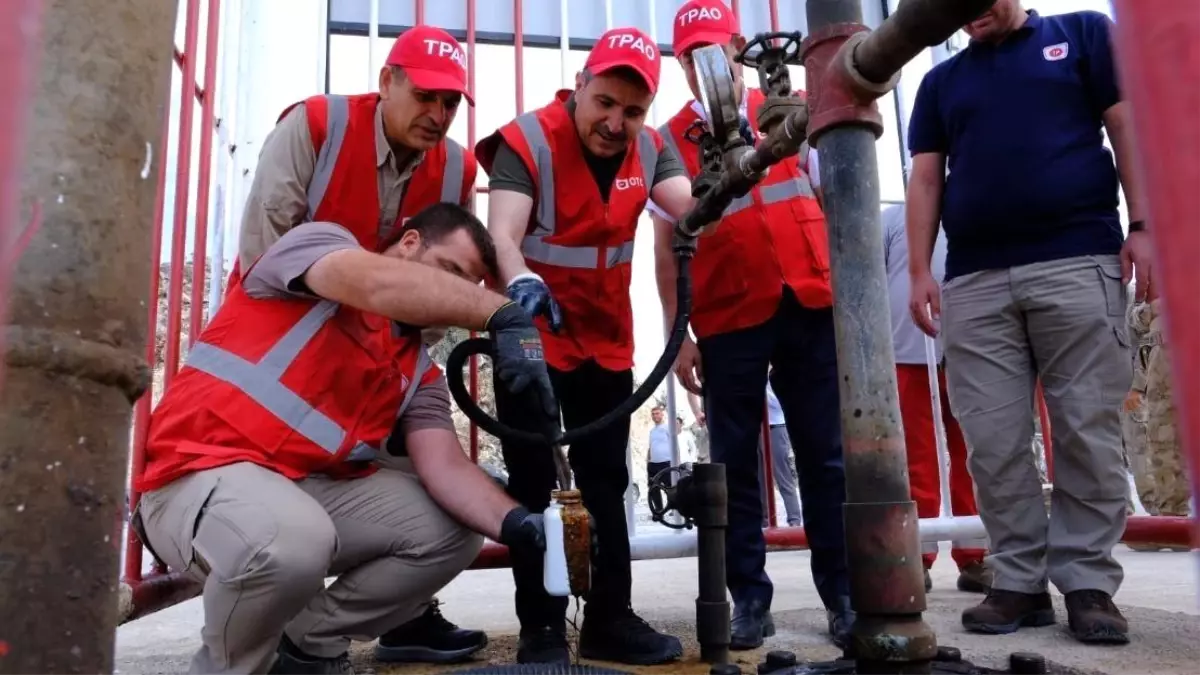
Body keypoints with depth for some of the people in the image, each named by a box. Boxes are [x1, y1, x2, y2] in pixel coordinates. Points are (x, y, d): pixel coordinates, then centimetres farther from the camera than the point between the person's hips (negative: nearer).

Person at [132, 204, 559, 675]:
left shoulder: (419, 370, 10)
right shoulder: (319, 242, -5)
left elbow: (447, 466, -3)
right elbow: (381, 284, -29)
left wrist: (512, 522, -22)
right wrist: (504, 316, -38)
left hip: (313, 488, 7)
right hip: (202, 473, -7)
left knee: (453, 530, -4)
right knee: (294, 542, -37)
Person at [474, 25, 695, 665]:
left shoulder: (650, 148, -1)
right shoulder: (527, 141, -16)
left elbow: (691, 208, -16)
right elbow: (502, 235, -29)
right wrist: (520, 284, -50)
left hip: (607, 341, 5)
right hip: (532, 337, -5)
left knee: (607, 484, 11)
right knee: (534, 486, 0)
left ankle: (611, 619, 23)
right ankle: (541, 629, 12)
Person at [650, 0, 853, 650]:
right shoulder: (668, 143, 7)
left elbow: (829, 201, 14)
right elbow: (667, 246, 4)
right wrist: (678, 335, -1)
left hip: (812, 307, 1)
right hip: (727, 322, -1)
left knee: (826, 454, 4)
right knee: (734, 461, 4)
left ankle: (844, 591, 15)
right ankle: (749, 597, 16)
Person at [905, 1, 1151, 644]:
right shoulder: (941, 81, 21)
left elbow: (1129, 128, 7)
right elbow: (925, 180, 15)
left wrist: (1141, 225, -5)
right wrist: (919, 271, 5)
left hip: (1079, 263, -2)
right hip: (973, 282, 3)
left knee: (1087, 432, -2)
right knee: (994, 443, -1)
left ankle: (1088, 582, 8)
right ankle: (1020, 582, 8)